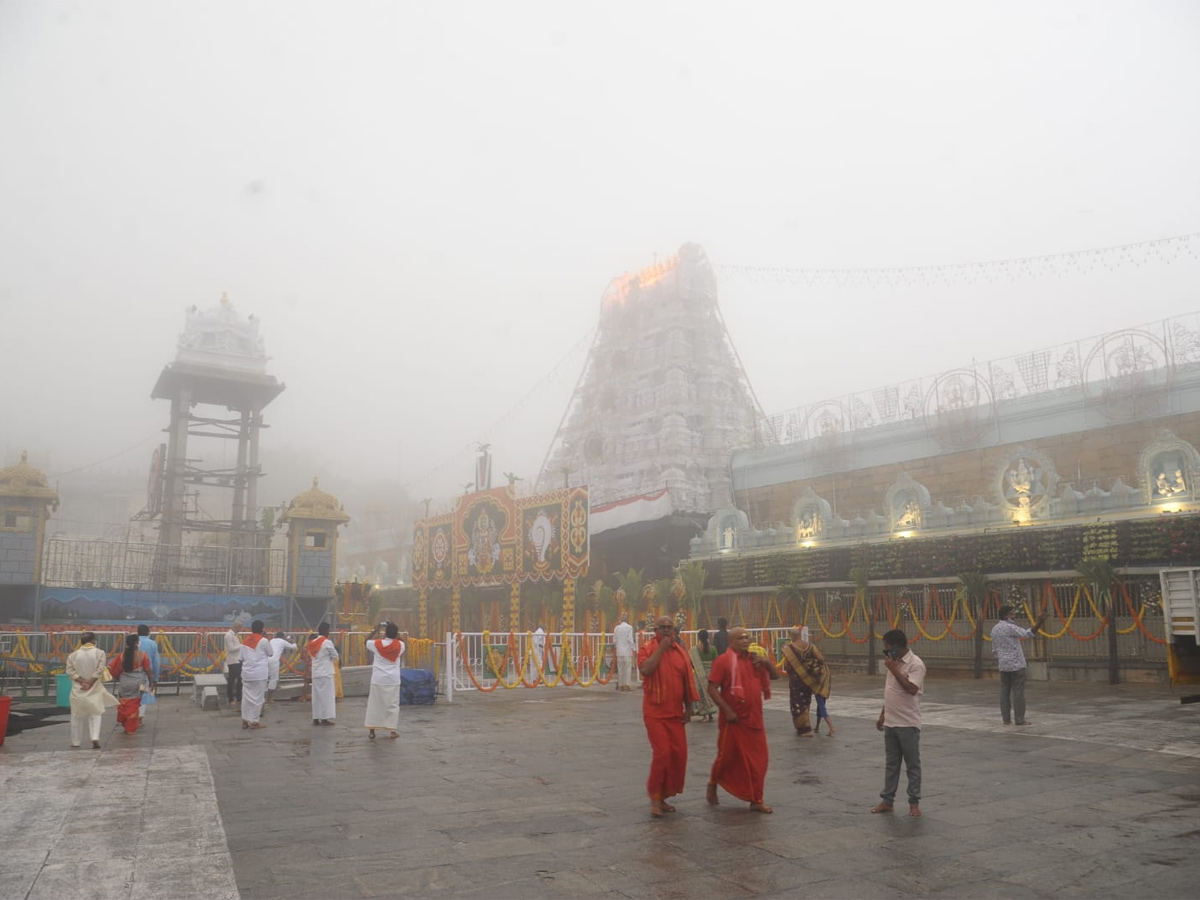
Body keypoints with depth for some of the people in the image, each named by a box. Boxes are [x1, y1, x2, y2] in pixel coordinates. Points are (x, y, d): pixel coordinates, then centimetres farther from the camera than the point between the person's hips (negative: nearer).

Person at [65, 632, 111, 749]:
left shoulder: (73, 655, -2)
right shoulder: (100, 653, -6)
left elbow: (70, 671, -8)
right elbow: (99, 670, -13)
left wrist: (82, 680, -10)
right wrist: (90, 682, -8)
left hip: (78, 690, 1)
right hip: (94, 689, -1)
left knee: (77, 715, 14)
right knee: (95, 713, 6)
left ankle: (76, 741, 21)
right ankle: (95, 737, -12)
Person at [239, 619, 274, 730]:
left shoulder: (245, 640, 8)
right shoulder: (263, 640, -10)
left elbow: (242, 657, 11)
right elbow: (270, 653, 4)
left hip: (246, 672, 6)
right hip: (259, 673, -6)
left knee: (246, 696, 11)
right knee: (257, 697, 1)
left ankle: (245, 720, 15)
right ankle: (254, 721, 4)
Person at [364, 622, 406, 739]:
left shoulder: (376, 644, -7)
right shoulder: (400, 645, -4)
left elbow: (367, 640, 12)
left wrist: (375, 630, 17)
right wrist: (396, 630, 10)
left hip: (378, 680, 0)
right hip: (393, 680, 0)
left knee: (374, 704, 9)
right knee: (393, 705, 7)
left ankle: (371, 731, 13)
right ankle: (393, 731, 7)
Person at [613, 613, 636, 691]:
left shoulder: (617, 628, 4)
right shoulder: (629, 627, -7)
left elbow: (614, 640, 6)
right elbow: (630, 639, -9)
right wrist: (634, 649, -1)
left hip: (619, 651, 4)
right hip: (627, 651, -4)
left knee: (620, 668, 9)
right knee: (628, 668, 1)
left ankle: (621, 685, 10)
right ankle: (627, 685, -3)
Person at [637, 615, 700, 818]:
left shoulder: (680, 651, 8)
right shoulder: (647, 649, -6)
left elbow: (687, 681, 12)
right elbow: (645, 670, -26)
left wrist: (688, 708, 9)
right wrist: (660, 648, -21)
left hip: (675, 713, 5)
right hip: (655, 712, -5)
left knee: (679, 754, 4)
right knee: (662, 753, -11)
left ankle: (664, 796, 20)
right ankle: (655, 799, 5)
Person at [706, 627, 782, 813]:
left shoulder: (755, 659, 8)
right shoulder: (723, 660, -10)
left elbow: (777, 676, 14)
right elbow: (712, 689, -14)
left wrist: (768, 663, -6)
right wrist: (727, 710, -18)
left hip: (754, 719, 5)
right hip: (733, 719, -5)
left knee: (757, 761, 6)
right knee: (727, 757, 7)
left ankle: (756, 800, 16)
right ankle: (713, 784, 34)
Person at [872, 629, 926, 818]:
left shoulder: (915, 664, -15)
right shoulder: (895, 663, 10)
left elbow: (912, 689, -27)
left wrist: (894, 669, -22)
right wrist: (883, 714, 19)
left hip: (908, 724, -8)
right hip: (890, 723, 8)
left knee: (912, 765, 5)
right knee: (891, 764, 13)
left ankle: (914, 802, 16)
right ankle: (887, 800, 20)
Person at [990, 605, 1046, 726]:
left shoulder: (994, 629, 11)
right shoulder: (1009, 627, -13)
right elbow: (1027, 633, -27)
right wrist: (1039, 623, -33)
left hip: (1003, 665, 7)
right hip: (1016, 665, -7)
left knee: (1004, 692, 7)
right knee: (1018, 692, -3)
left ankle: (1006, 719, 8)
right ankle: (1020, 719, -1)